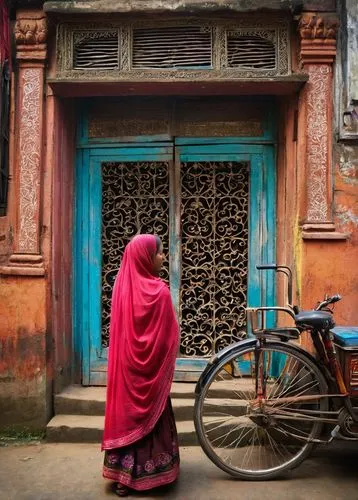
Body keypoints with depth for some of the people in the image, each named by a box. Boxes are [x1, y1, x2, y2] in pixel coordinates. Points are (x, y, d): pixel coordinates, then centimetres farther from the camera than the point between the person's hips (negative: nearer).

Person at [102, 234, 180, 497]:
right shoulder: (158, 290, -19)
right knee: (150, 416, 9)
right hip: (150, 368, -5)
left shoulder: (121, 285, -1)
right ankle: (147, 473, 22)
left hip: (124, 364, 6)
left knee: (125, 413, 14)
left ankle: (123, 474, 25)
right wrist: (167, 366, 1)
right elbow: (169, 335, -13)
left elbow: (118, 329, 8)